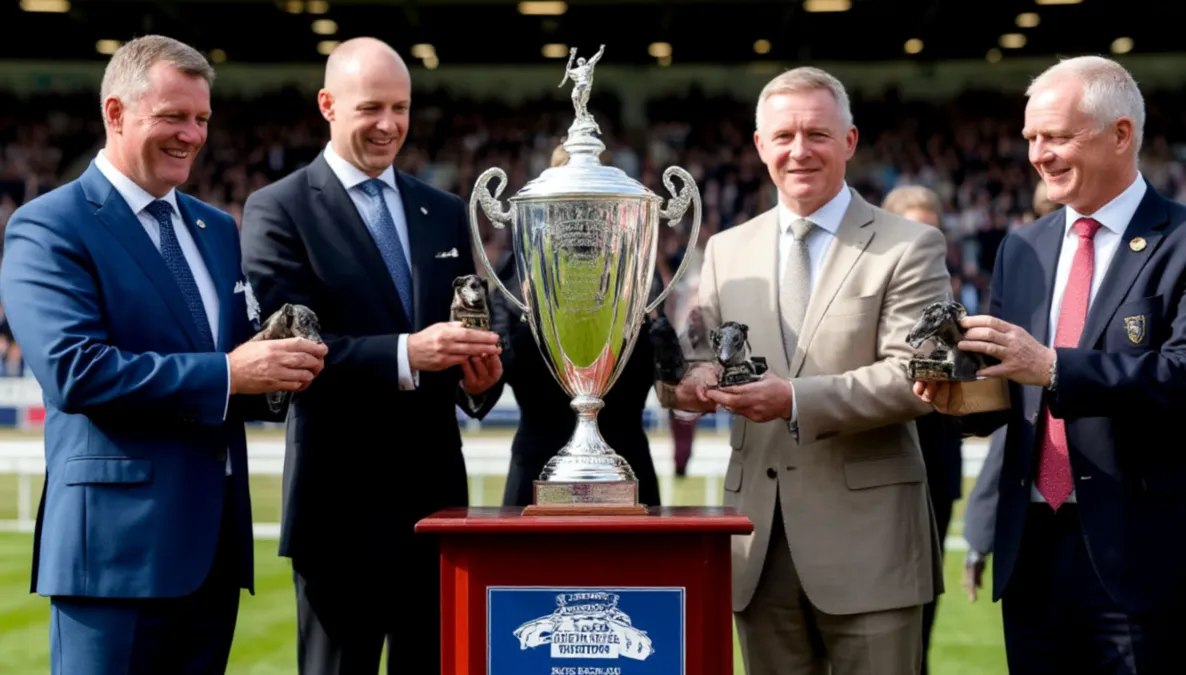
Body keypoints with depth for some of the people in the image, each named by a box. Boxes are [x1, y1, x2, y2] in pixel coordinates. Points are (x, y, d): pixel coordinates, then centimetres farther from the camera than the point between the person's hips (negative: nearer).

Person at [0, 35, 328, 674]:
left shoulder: (217, 229, 17)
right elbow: (74, 369, -19)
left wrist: (279, 363, -6)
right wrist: (225, 375, -22)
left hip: (218, 537, 7)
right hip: (119, 541, -7)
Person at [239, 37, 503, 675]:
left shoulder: (447, 214, 14)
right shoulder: (277, 211, -4)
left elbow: (470, 335, 14)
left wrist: (481, 379, -10)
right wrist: (405, 354, -27)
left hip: (436, 494, 5)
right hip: (343, 504, -5)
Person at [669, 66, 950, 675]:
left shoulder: (909, 248, -1)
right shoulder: (726, 250, 13)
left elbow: (915, 375, -11)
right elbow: (700, 353, 12)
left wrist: (798, 399, -22)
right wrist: (693, 377, -13)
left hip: (866, 534, -4)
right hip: (760, 534, 4)